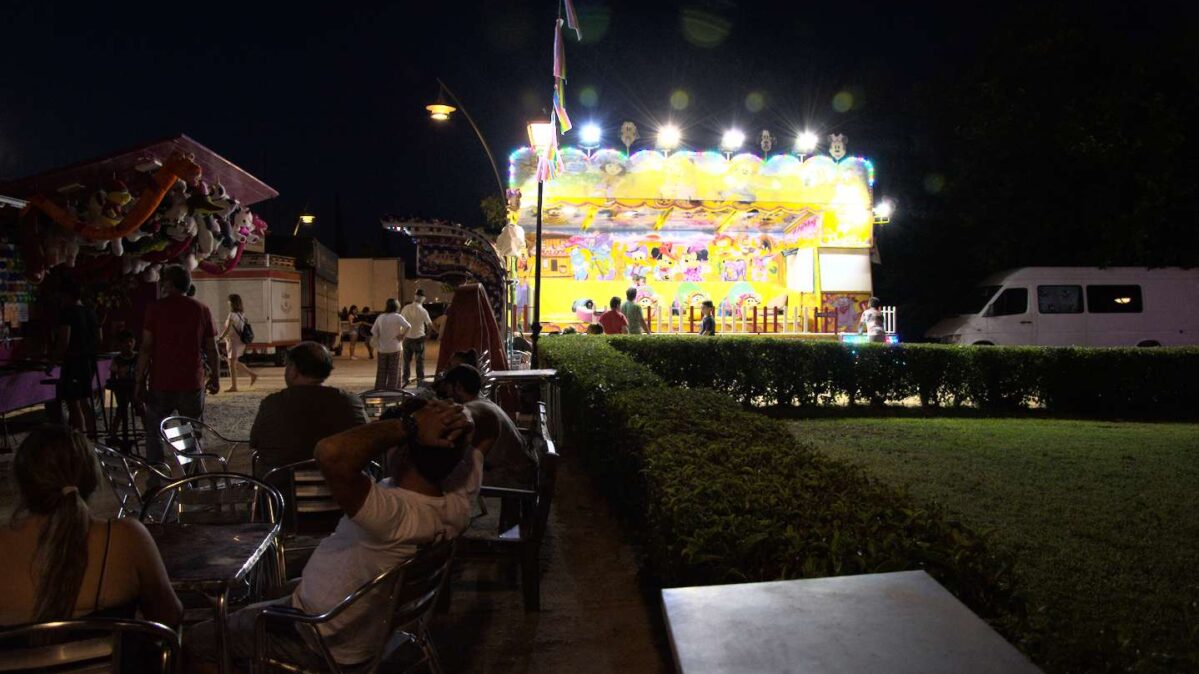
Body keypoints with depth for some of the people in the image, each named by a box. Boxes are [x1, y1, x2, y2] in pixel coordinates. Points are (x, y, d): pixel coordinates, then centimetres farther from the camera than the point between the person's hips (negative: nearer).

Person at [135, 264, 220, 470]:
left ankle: (155, 483, 8)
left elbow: (146, 347, -6)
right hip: (192, 384, 2)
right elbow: (211, 348, 6)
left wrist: (139, 380, -2)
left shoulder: (156, 308, -3)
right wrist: (215, 377, 16)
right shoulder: (201, 310, 4)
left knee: (154, 434, 10)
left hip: (161, 384, -2)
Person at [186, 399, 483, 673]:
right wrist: (460, 419, -25)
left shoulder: (396, 514, -42)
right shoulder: (459, 497, -19)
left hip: (324, 641, -7)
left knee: (195, 644, 14)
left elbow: (330, 452, -57)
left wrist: (409, 426, -45)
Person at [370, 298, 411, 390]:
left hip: (382, 348, 4)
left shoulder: (380, 317, 4)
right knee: (393, 371, 3)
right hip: (394, 348, -4)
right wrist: (402, 335, -9)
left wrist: (378, 339, 11)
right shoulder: (397, 317, -9)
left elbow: (374, 331, 5)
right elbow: (407, 326, -22)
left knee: (381, 371, 11)